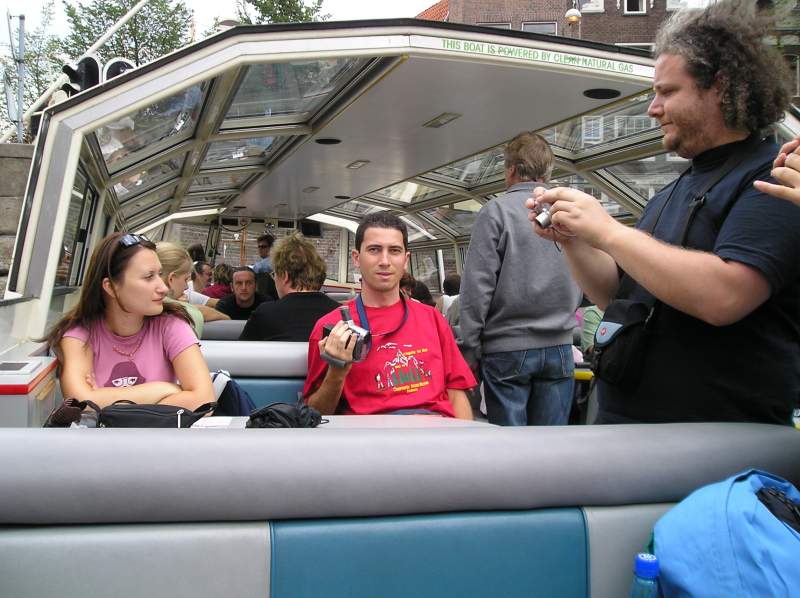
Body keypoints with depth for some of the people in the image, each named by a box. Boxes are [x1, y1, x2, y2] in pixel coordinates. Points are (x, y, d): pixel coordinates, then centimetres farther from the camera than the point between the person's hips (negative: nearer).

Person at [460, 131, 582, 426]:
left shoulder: (496, 210, -6)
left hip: (508, 348, -4)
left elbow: (477, 286, -10)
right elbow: (580, 284, 13)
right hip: (559, 346, 4)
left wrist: (470, 348, -5)